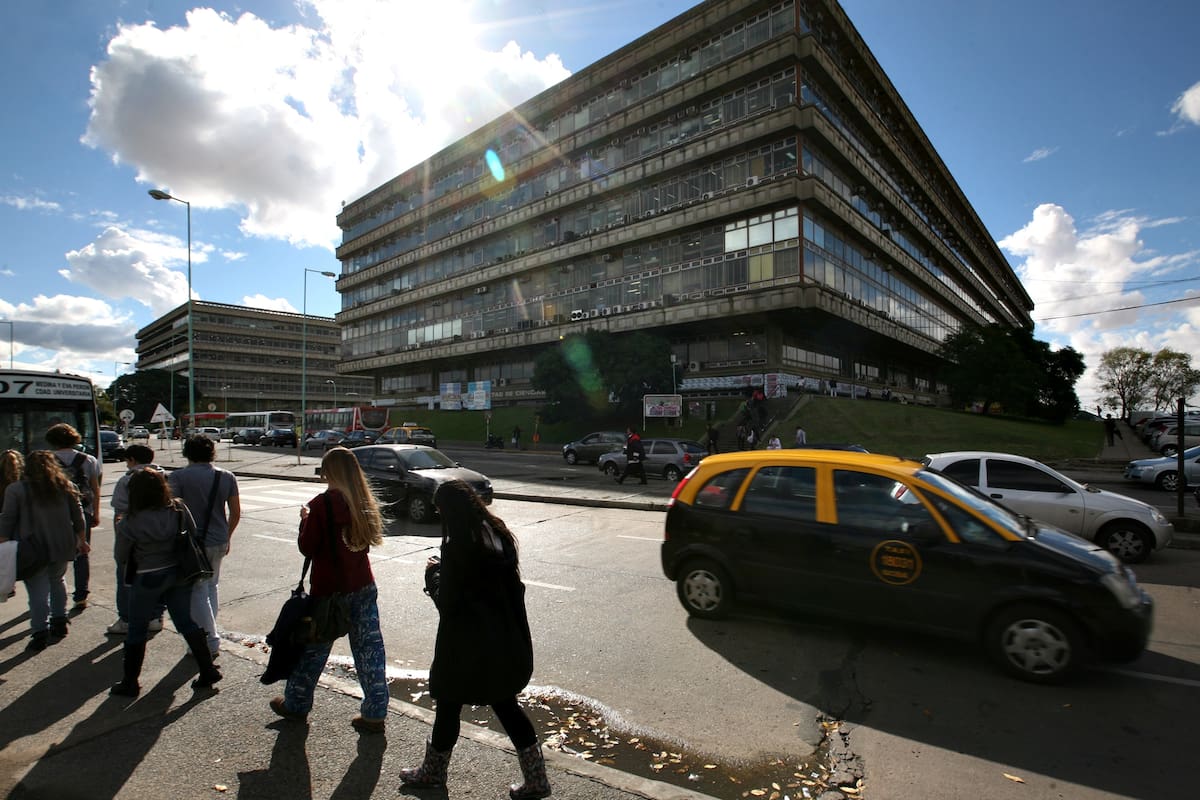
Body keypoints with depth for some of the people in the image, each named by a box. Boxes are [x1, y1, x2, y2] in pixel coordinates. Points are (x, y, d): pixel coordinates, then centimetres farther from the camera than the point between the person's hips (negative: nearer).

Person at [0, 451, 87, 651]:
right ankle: (60, 622, 23)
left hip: (33, 549, -3)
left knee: (37, 590, 1)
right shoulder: (66, 486, 4)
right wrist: (82, 540, 17)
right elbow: (78, 517, 7)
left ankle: (40, 633, 1)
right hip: (62, 546, 3)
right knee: (57, 581, 21)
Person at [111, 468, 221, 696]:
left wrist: (120, 529, 10)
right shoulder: (179, 509, -10)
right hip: (178, 574, 4)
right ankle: (208, 670, 16)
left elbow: (121, 558, -5)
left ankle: (129, 682, 27)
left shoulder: (130, 523, -18)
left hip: (146, 579, -4)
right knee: (186, 622, 13)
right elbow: (193, 537, -1)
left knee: (137, 630, 15)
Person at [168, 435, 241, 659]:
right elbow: (235, 513, 3)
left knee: (197, 591, 5)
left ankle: (210, 643, 6)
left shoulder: (179, 477, -10)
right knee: (211, 586, 20)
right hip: (219, 542, 4)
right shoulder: (227, 477, 1)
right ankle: (209, 636, 29)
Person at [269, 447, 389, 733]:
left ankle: (296, 704, 38)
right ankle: (375, 713, 17)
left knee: (314, 648, 17)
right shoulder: (364, 502, 0)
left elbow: (307, 548, -11)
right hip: (364, 587, 4)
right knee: (369, 648, 10)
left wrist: (305, 519, 4)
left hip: (329, 589, -4)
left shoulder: (321, 504, -16)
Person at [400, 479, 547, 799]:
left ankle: (433, 772, 42)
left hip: (467, 646, -6)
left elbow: (446, 602, -15)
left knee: (448, 704, 18)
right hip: (505, 642, 6)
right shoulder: (499, 535, -1)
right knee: (506, 704, 19)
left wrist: (432, 573, 1)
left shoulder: (456, 546, -21)